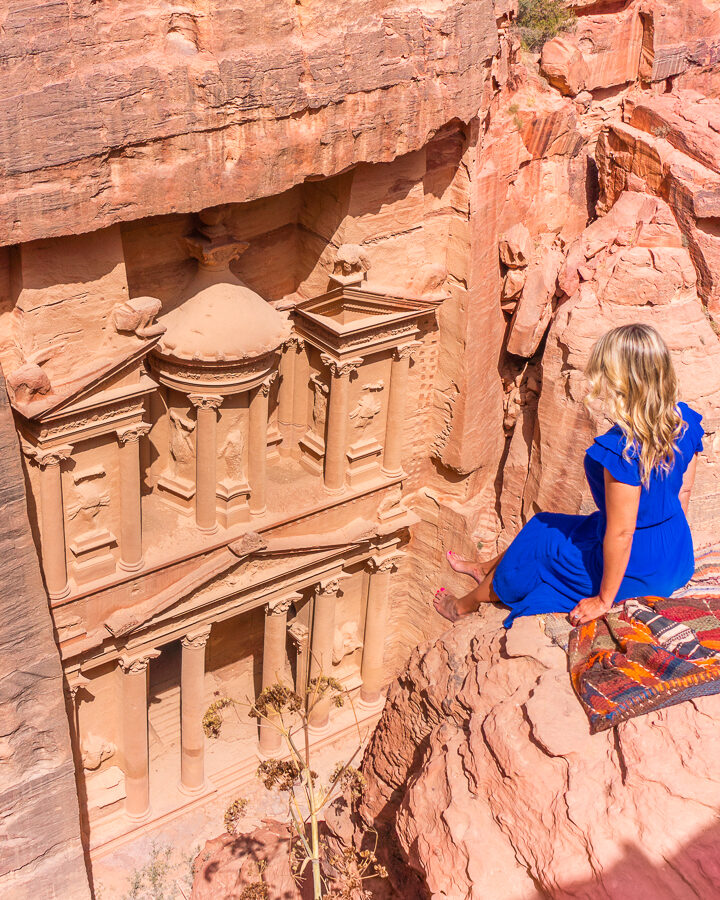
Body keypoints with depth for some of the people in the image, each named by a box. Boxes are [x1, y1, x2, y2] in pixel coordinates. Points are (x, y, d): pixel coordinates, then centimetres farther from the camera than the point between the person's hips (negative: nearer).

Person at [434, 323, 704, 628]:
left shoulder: (623, 449, -33)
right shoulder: (684, 420, -7)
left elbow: (621, 532, -27)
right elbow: (683, 491, 5)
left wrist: (604, 599, -15)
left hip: (634, 573, -8)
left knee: (536, 541, 18)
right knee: (547, 525, 26)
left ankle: (466, 604, 43)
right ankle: (487, 569, 53)